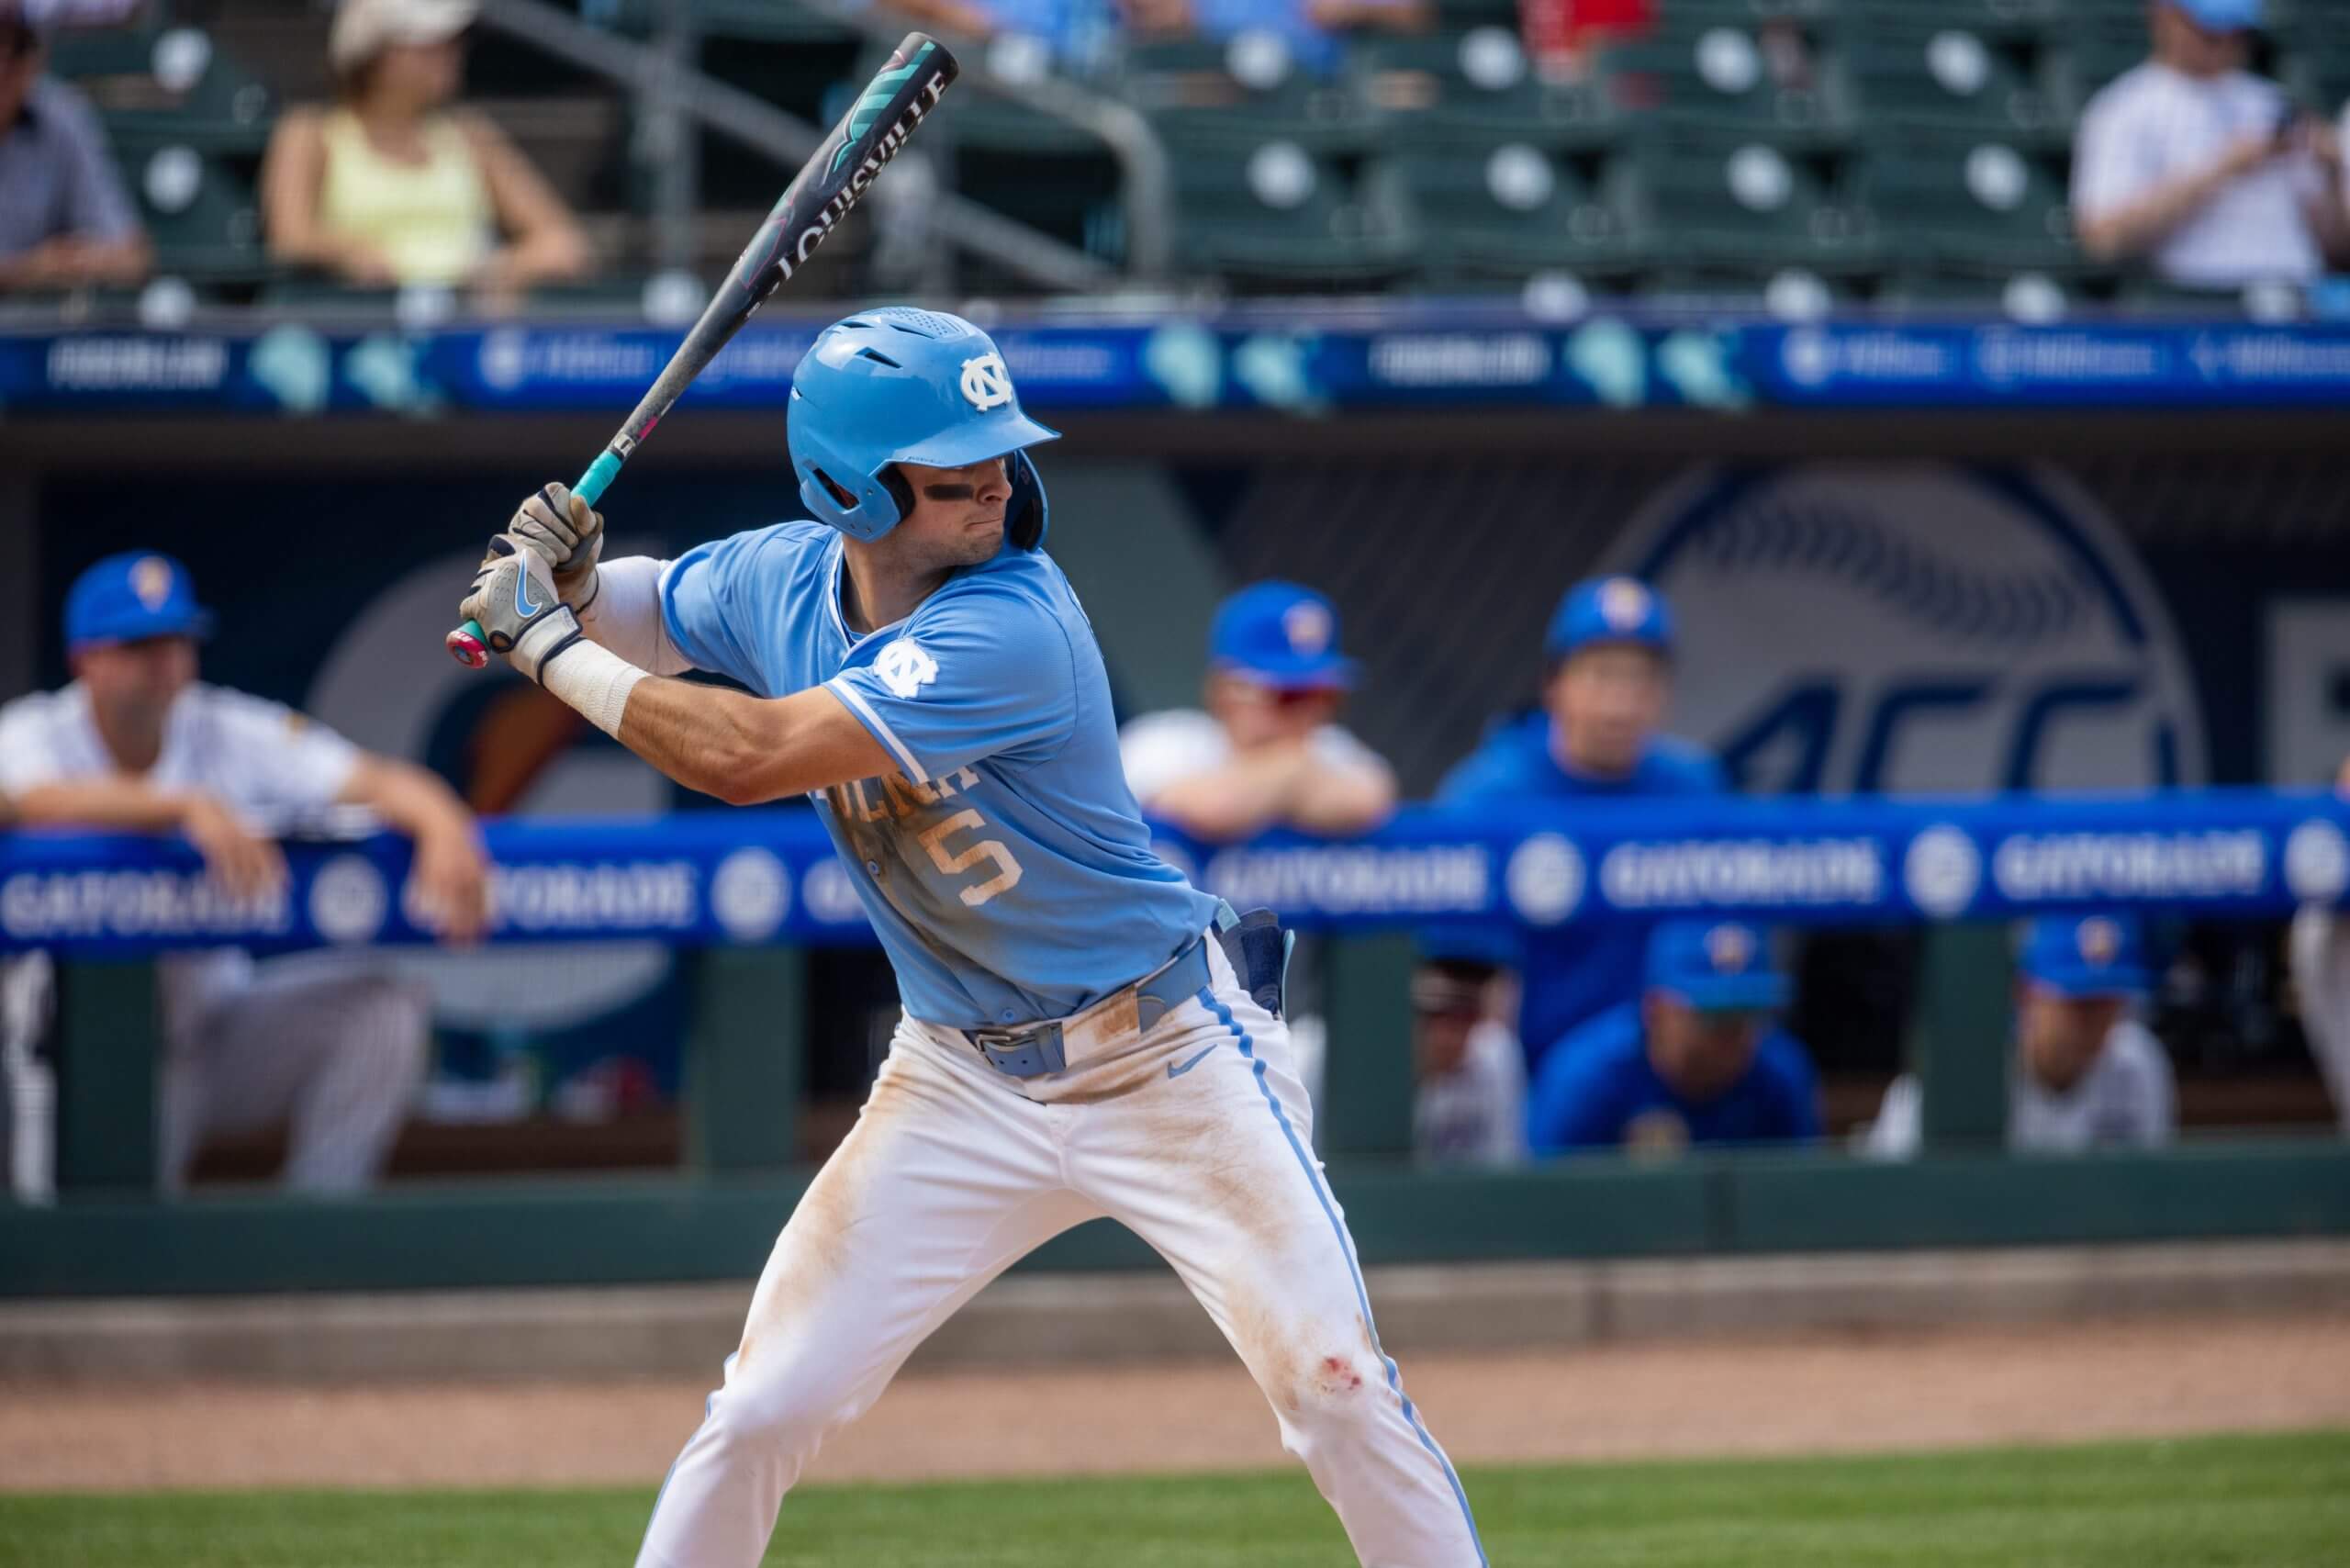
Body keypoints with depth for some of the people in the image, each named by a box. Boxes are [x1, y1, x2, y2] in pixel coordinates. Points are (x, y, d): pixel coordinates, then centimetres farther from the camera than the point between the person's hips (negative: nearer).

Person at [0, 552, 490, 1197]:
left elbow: (381, 781, -17)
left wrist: (443, 830, -41)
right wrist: (191, 807, -49)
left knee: (384, 1006, -17)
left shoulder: (233, 733, -4)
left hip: (217, 1028, 4)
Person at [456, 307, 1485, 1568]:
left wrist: (549, 651, -24)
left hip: (1164, 1060, -5)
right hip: (962, 1081, 5)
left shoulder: (1011, 630, -28)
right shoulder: (783, 579, -5)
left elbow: (750, 757, -33)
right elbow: (646, 611, 17)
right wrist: (567, 584, -7)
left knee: (1334, 1389, -8)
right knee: (762, 1411, 0)